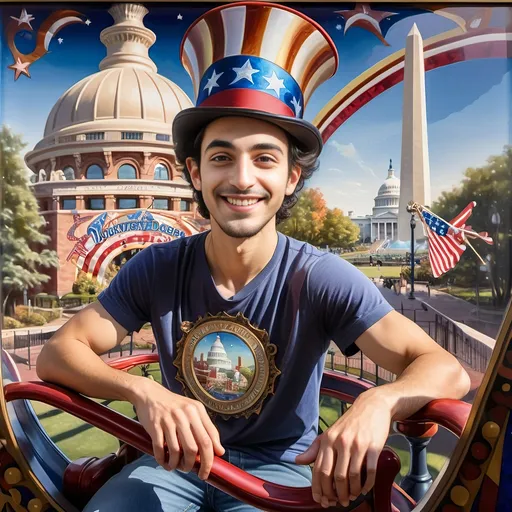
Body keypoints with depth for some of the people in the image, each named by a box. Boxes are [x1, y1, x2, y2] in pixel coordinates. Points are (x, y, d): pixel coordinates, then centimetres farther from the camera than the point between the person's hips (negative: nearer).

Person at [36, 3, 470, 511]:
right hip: (178, 461, 2)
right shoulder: (157, 269, -10)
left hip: (280, 466, -1)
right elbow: (57, 353, -12)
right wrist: (142, 391, -32)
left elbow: (447, 369, -21)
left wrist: (377, 402, -44)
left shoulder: (321, 279, -18)